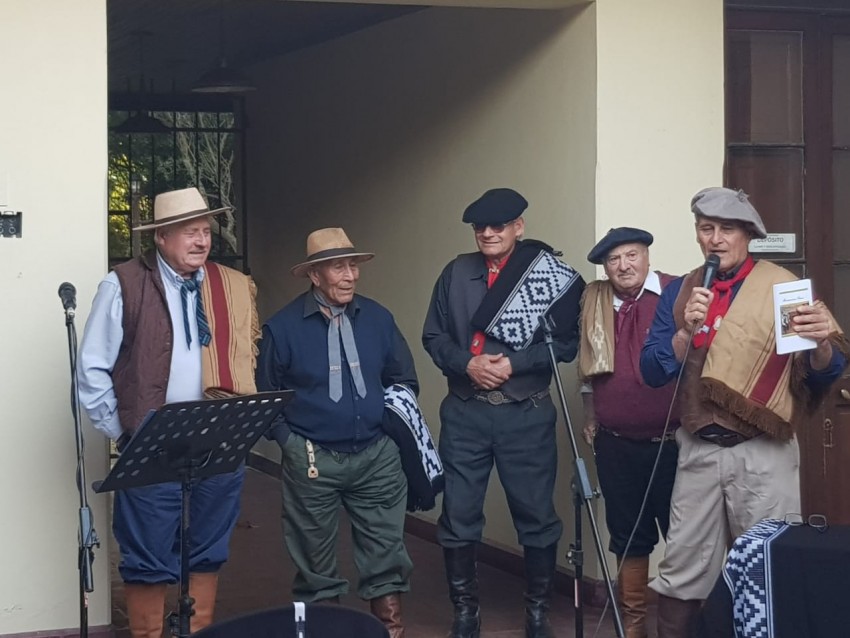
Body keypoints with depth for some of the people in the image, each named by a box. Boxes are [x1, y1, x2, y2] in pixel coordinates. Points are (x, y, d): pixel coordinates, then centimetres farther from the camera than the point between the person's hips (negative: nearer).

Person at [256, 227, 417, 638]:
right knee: (316, 558, 7)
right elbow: (265, 396, 1)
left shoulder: (377, 318, 5)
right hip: (312, 460, -3)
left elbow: (405, 381, 16)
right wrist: (292, 443, -5)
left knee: (387, 552, 5)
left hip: (376, 455, 3)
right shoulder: (283, 326, -5)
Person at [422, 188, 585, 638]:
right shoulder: (456, 273, 6)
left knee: (536, 515, 5)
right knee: (458, 515, 5)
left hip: (526, 415, -2)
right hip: (464, 412, 2)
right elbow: (433, 336, 6)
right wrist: (467, 363, -12)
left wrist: (513, 363, -16)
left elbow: (566, 343, -7)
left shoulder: (551, 276, -3)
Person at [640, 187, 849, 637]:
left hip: (763, 452, -3)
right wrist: (687, 332, -16)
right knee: (682, 571, 7)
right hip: (698, 450, 3)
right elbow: (651, 371, 0)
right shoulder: (679, 292, 7)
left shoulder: (781, 287, -3)